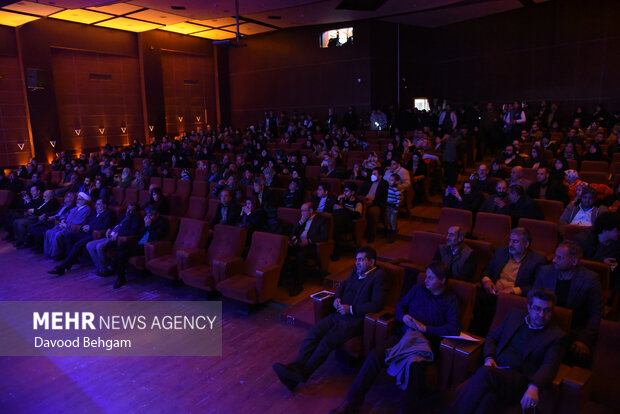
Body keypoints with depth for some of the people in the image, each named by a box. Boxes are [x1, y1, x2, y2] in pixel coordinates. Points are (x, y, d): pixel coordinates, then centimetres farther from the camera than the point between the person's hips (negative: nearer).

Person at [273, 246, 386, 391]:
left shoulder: (378, 276, -8)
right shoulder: (356, 271, 15)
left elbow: (377, 305, -16)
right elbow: (344, 285, 30)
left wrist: (351, 309, -16)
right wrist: (337, 297, 8)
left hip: (355, 320, -7)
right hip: (339, 314, 8)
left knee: (327, 341, -26)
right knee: (313, 333, -15)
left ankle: (301, 375, -24)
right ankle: (296, 367, -25)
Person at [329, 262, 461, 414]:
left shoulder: (451, 300, 3)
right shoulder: (417, 289, 13)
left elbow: (454, 328, -9)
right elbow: (400, 305, 21)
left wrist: (425, 328, -13)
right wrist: (403, 317, -2)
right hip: (404, 334, 3)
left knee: (416, 366, -38)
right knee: (374, 355, -22)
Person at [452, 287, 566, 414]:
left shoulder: (556, 335, 8)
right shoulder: (514, 316, 20)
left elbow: (549, 365, -7)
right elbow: (492, 337, 23)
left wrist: (534, 387, -26)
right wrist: (489, 358, 1)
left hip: (520, 379, -3)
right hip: (495, 370, 3)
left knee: (485, 373, -35)